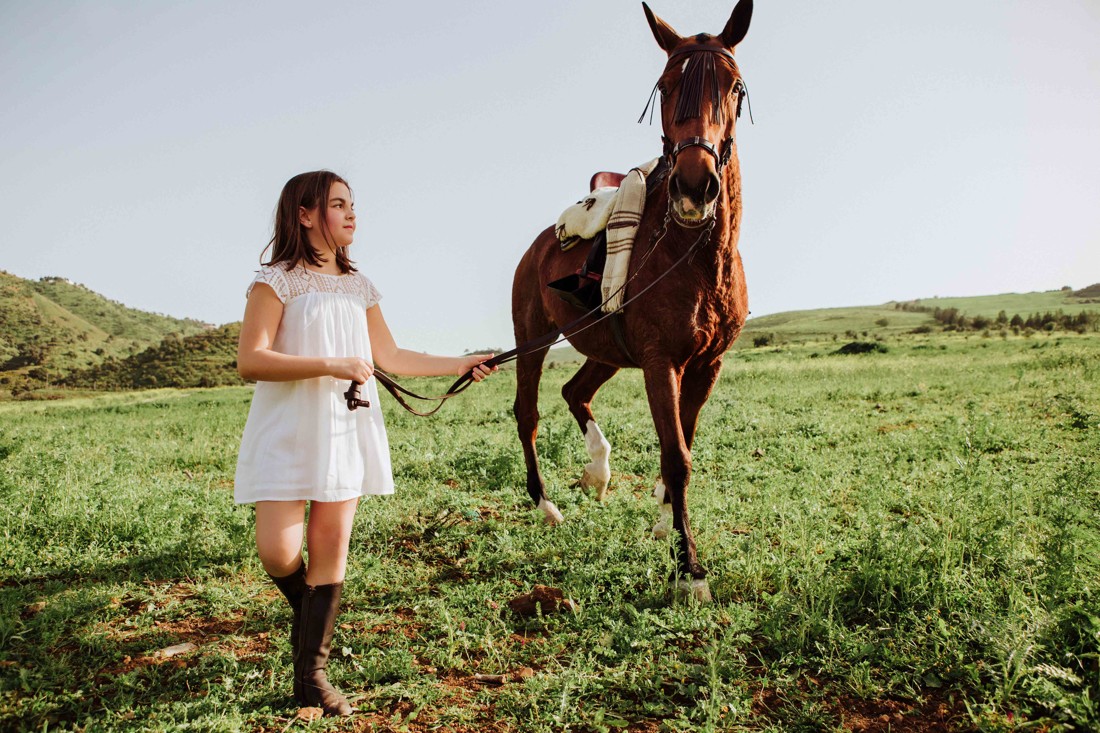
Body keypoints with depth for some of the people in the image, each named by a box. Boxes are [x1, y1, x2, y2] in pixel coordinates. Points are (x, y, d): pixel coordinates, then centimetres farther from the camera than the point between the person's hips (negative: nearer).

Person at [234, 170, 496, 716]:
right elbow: (250, 361, -13)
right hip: (289, 431, -4)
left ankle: (311, 675, 13)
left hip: (346, 428, 5)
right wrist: (331, 366, -21)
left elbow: (390, 357, 14)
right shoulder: (277, 279, -4)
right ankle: (306, 611, 27)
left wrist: (461, 364, 10)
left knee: (331, 548, 3)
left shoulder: (359, 286, 13)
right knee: (278, 552, -9)